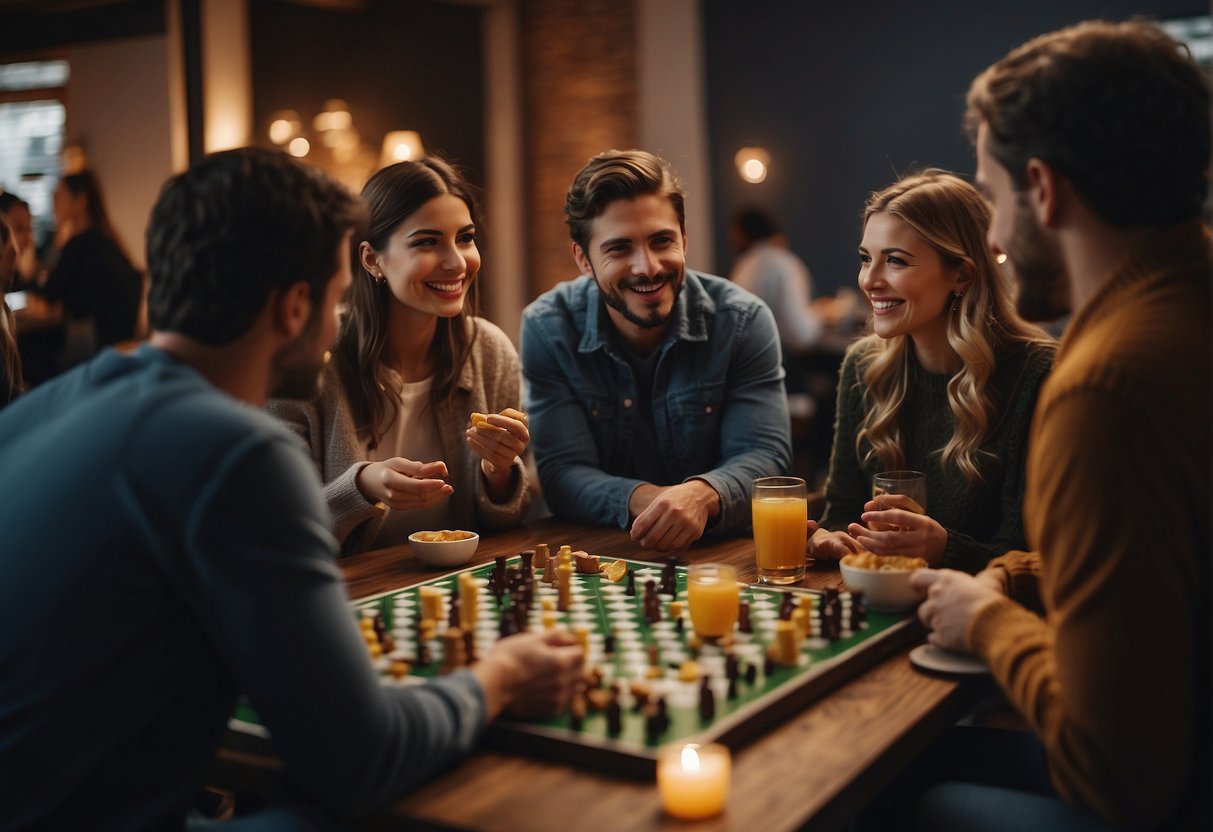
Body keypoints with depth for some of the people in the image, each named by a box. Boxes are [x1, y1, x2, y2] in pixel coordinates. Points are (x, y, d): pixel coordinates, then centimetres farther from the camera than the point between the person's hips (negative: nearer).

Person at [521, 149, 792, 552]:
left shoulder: (744, 321, -6)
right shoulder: (546, 329, -6)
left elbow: (764, 455, -12)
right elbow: (563, 473, -10)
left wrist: (703, 495, -33)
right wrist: (639, 499, -30)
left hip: (722, 553, 1)